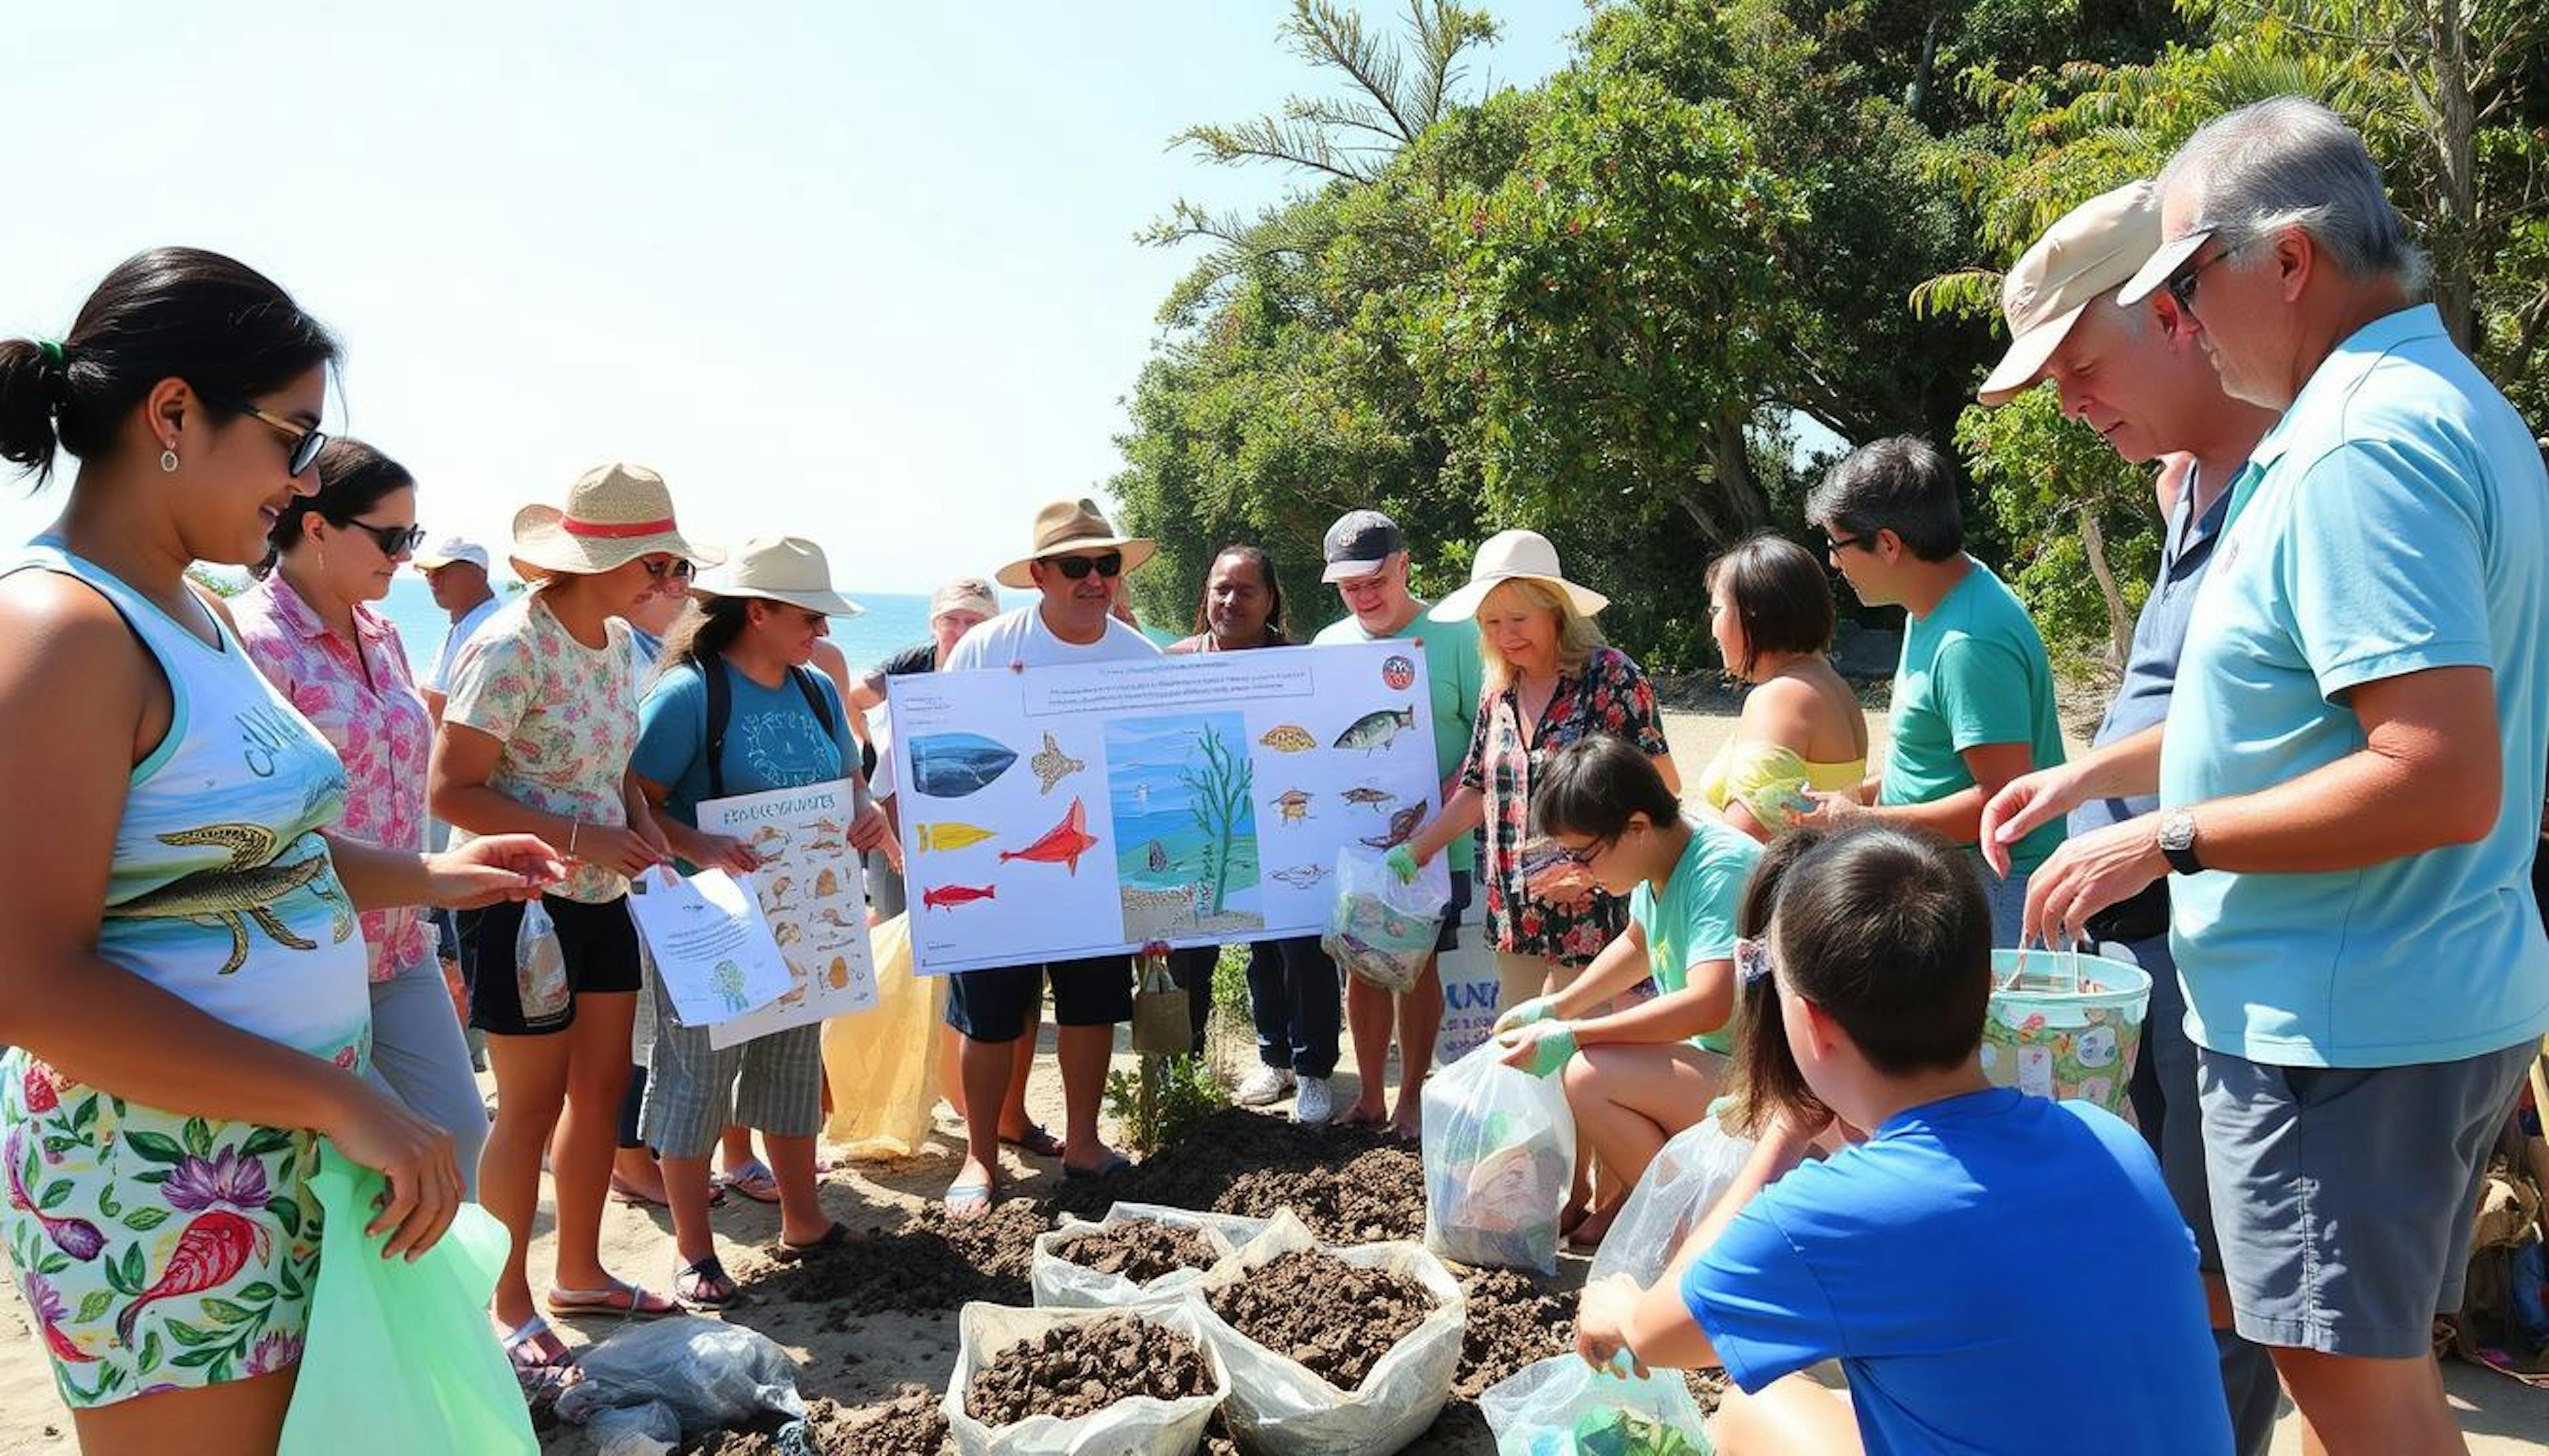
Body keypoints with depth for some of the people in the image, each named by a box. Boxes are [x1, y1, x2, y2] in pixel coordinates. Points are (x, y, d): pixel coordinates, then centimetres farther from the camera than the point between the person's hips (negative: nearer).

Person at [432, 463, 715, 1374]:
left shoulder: (619, 642, 5)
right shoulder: (510, 648, -19)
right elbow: (452, 791, -20)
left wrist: (642, 825, -2)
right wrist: (578, 839, -24)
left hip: (602, 899, 8)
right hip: (524, 904, -8)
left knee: (602, 1088, 15)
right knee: (532, 1106, 3)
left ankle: (580, 1274, 32)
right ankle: (511, 1304, 21)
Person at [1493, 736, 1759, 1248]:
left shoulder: (1720, 869, -25)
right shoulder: (1661, 861, 2)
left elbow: (1708, 1005, -35)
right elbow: (1637, 944, 21)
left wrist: (1569, 1037, -30)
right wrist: (1556, 1008, 9)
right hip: (1708, 1055, 10)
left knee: (1590, 1076, -25)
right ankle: (1626, 1202, 17)